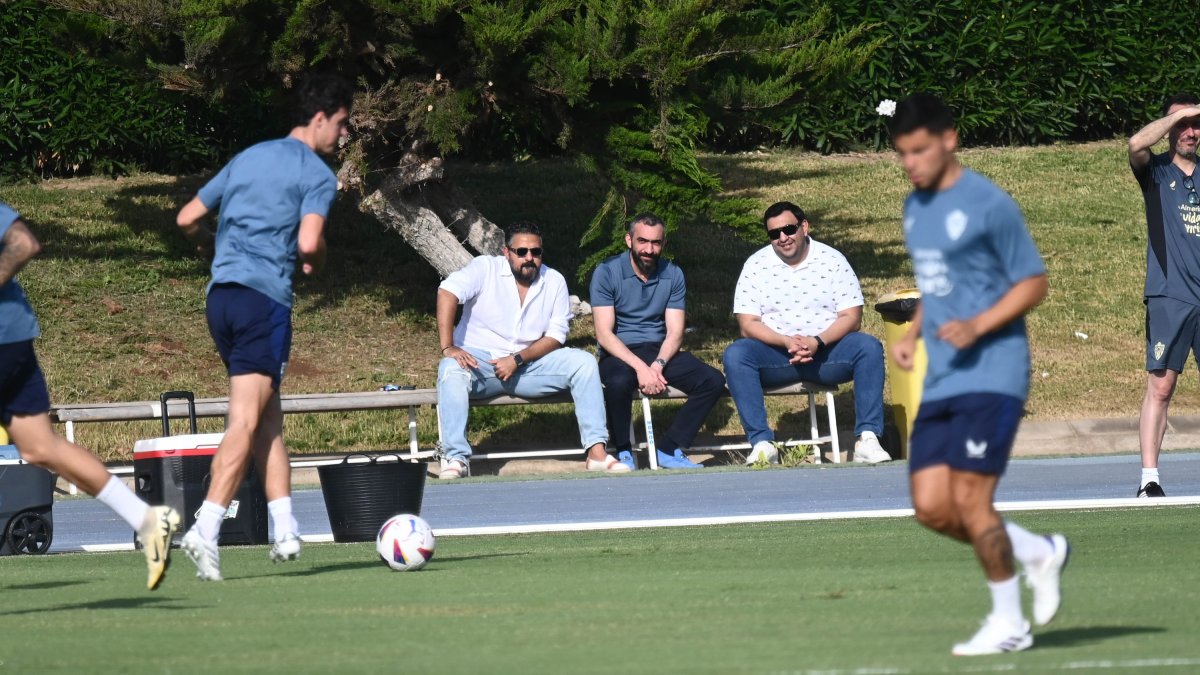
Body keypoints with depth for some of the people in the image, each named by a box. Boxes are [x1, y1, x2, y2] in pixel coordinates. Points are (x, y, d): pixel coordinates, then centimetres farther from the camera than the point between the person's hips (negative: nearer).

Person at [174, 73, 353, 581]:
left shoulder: (247, 158, 19)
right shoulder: (317, 175, -1)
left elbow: (187, 219, 19)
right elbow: (308, 243, -15)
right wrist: (317, 261, 7)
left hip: (221, 293, 7)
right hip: (265, 297, -7)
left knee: (267, 418, 14)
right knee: (246, 422, -10)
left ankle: (285, 529, 12)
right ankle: (205, 530, -22)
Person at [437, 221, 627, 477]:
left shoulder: (554, 281, 4)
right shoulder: (485, 268, -5)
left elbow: (555, 337, -1)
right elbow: (447, 293, -21)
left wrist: (517, 360, -17)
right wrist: (448, 348, -32)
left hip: (528, 364, 3)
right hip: (480, 361, -3)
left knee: (583, 362, -17)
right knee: (451, 370, -36)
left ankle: (597, 453, -24)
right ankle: (456, 460, -41)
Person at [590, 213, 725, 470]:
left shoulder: (673, 275, 5)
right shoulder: (606, 273, -7)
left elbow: (675, 332, -1)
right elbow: (604, 334, -14)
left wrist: (657, 365, -21)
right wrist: (640, 367, -26)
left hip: (659, 352, 4)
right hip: (619, 353, -4)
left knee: (713, 381, -19)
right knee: (619, 382, -39)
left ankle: (671, 450, -11)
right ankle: (623, 452, -14)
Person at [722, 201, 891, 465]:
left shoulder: (832, 260, 2)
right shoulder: (756, 265, 3)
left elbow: (851, 317, -4)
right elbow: (748, 323, -3)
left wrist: (817, 342, -22)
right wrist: (786, 342, -21)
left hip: (826, 352, 0)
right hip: (777, 356, 0)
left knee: (869, 347, -28)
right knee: (735, 354, -29)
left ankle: (867, 439, -30)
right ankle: (761, 443, -32)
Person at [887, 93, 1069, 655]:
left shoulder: (989, 205, -10)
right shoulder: (914, 208, 14)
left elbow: (1034, 283, -7)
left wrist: (977, 326, -19)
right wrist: (913, 334, 10)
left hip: (991, 375, -8)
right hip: (940, 382, 8)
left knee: (969, 499, -11)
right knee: (931, 507, 0)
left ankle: (1008, 623, 5)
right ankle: (1039, 553, 21)